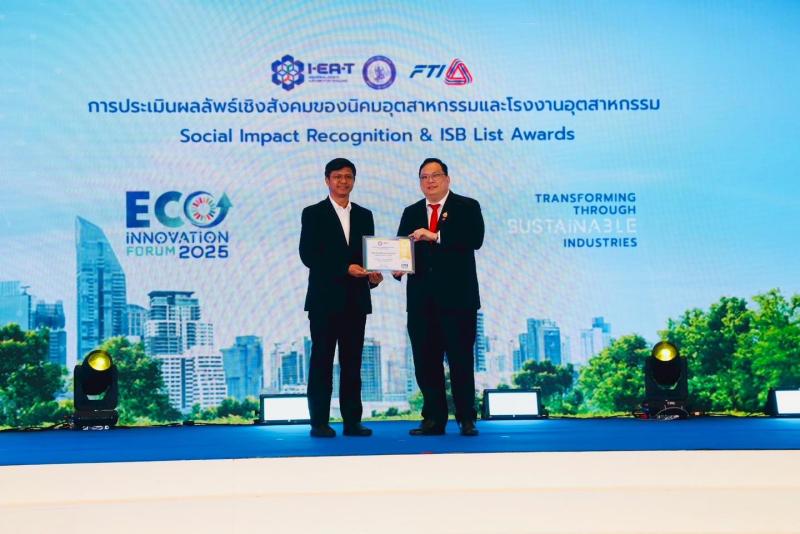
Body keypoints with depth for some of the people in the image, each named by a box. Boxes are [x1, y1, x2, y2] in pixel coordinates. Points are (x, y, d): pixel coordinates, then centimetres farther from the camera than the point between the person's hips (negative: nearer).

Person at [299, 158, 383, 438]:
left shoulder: (364, 215, 15)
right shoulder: (313, 214, 2)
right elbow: (308, 255, -8)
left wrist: (373, 275, -7)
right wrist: (345, 269, -17)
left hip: (356, 299, 4)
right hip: (325, 299, -4)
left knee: (352, 363, 6)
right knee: (322, 361, -1)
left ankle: (352, 421, 9)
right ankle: (319, 423, 3)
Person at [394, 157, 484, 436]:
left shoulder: (467, 207, 4)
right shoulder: (411, 212, 17)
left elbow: (475, 239, -13)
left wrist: (436, 236, -21)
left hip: (457, 296, -4)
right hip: (421, 297, 4)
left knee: (461, 359, -2)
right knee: (425, 361, 4)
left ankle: (466, 420, 5)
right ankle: (433, 419, 11)